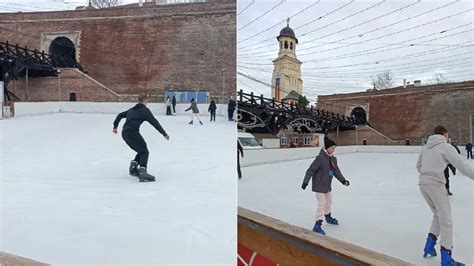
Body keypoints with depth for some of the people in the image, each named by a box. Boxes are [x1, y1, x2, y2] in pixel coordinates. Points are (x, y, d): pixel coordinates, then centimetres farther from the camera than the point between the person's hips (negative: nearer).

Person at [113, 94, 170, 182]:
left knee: (141, 151, 19)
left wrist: (115, 126, 42)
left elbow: (120, 115, 32)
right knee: (145, 152, -10)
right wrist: (164, 133, -8)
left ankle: (133, 168, 15)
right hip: (132, 132, -8)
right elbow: (154, 122, -6)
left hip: (125, 133, 8)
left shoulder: (132, 109, 26)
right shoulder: (145, 110, 2)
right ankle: (142, 172, -27)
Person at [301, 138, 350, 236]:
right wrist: (305, 182, -26)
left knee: (329, 201, 25)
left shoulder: (333, 159, 1)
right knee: (322, 203, -12)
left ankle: (328, 217, 49)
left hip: (327, 185, 9)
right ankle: (317, 225, -7)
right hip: (319, 185, -9)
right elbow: (311, 170, -23)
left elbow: (336, 171, 8)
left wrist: (343, 180, -4)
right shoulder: (320, 158, -23)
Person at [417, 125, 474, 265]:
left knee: (438, 215, 23)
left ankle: (429, 245, 18)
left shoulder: (426, 147, 16)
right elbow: (462, 166, -8)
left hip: (423, 184, 7)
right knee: (446, 220, -1)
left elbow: (418, 165, 24)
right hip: (435, 185, -7)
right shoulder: (446, 147, -4)